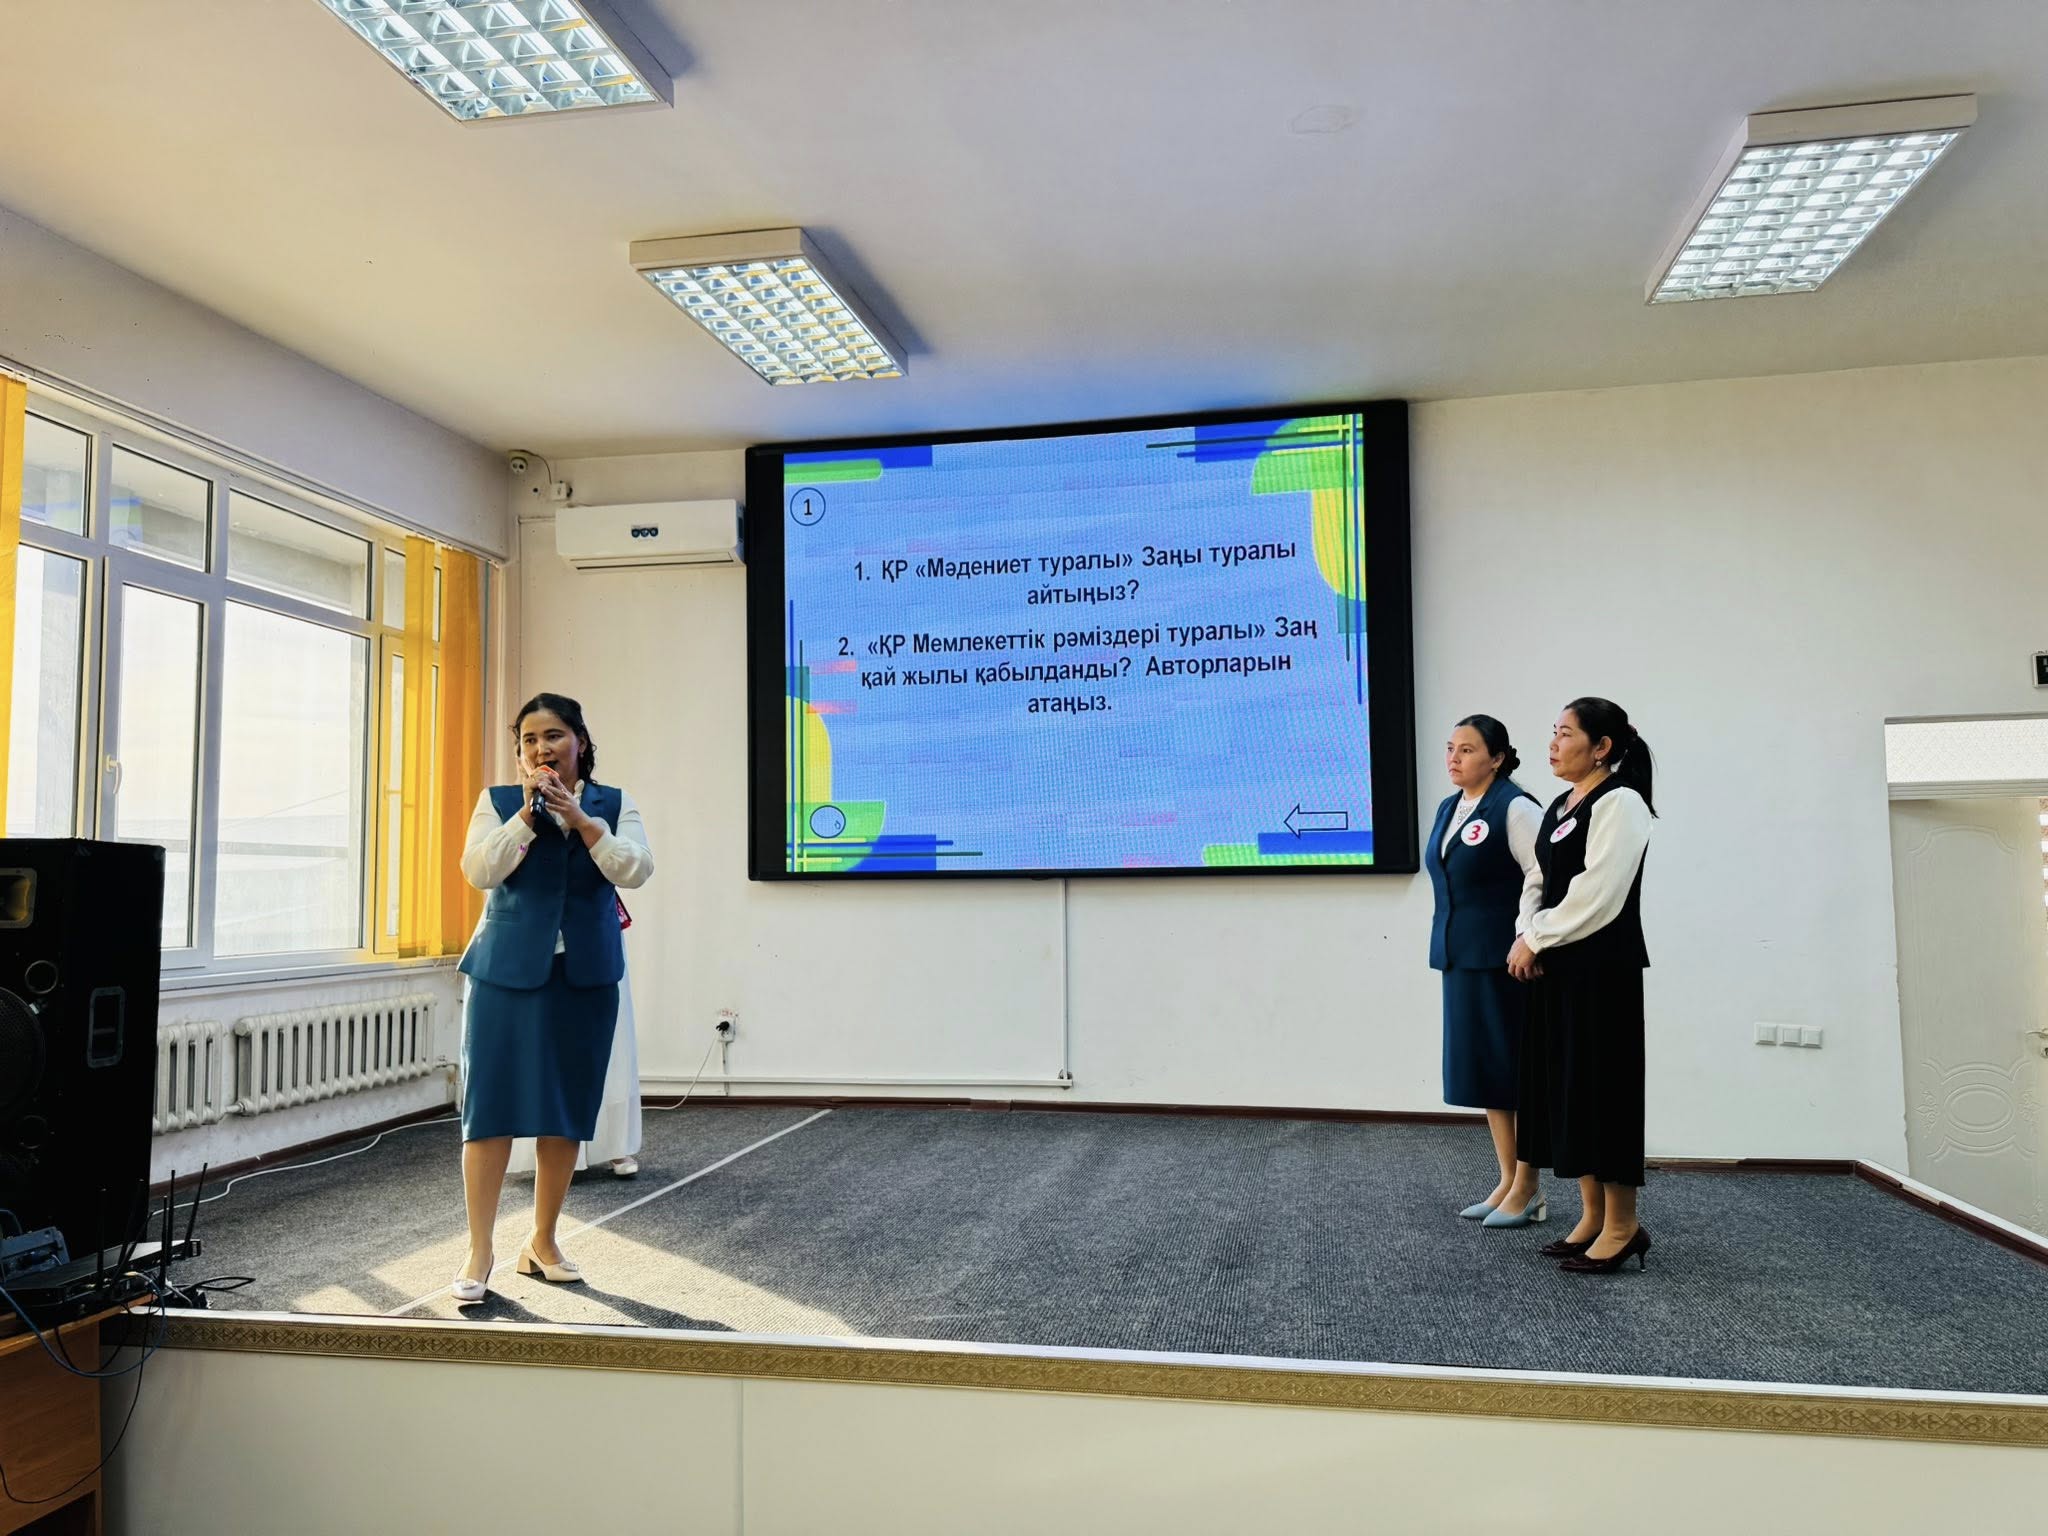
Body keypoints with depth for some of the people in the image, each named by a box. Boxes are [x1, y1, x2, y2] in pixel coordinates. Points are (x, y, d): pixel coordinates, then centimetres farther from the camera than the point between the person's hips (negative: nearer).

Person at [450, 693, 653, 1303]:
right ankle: (480, 1254, 5)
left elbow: (635, 870, -7)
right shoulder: (499, 801, 5)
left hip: (585, 976, 2)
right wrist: (528, 813, -15)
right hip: (508, 972, -1)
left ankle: (542, 1242, 23)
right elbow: (479, 870, -8)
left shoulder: (613, 803, 7)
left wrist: (581, 819, -16)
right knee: (491, 1108, -4)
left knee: (566, 1112, 8)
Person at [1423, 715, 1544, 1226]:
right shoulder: (1448, 809, 13)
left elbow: (1543, 877, -17)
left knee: (1512, 1070, 0)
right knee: (1481, 1069, 11)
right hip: (1461, 955, 8)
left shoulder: (1515, 807, -11)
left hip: (1504, 958, -8)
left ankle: (1528, 1190, 11)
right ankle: (1507, 1182, 22)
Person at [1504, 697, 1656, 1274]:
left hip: (1603, 968, -9)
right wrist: (1528, 940, -1)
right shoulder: (1561, 806, 15)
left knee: (1600, 1086, -3)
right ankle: (1592, 1215, 21)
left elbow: (1596, 896, -19)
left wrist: (1535, 939, -11)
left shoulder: (1619, 803, -12)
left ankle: (1622, 1226, 9)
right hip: (1558, 966, 9)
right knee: (1561, 1087, 10)